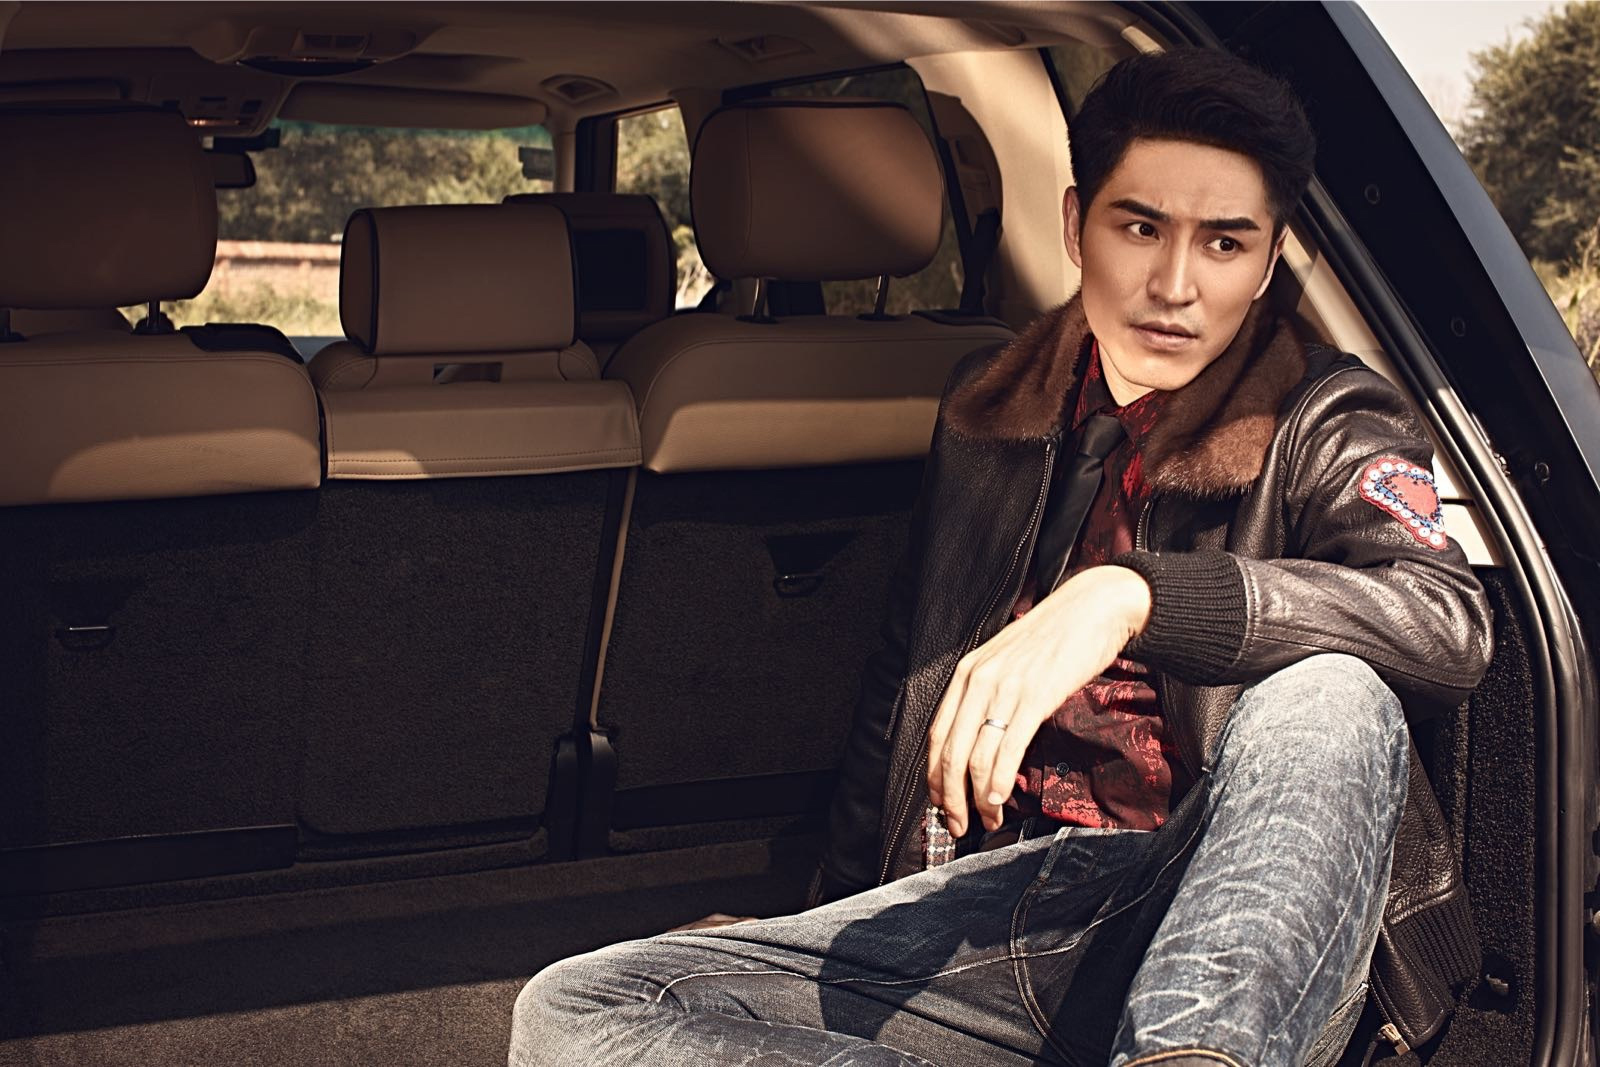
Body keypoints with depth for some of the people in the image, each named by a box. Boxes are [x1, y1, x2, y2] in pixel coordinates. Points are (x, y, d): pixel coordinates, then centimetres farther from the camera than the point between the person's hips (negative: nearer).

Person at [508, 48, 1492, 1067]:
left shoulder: (1326, 426, 1)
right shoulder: (987, 408, 16)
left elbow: (1450, 620, -21)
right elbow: (906, 681, 24)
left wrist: (1128, 595, -34)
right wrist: (835, 910, 20)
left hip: (1227, 906, -4)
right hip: (1008, 894, 5)